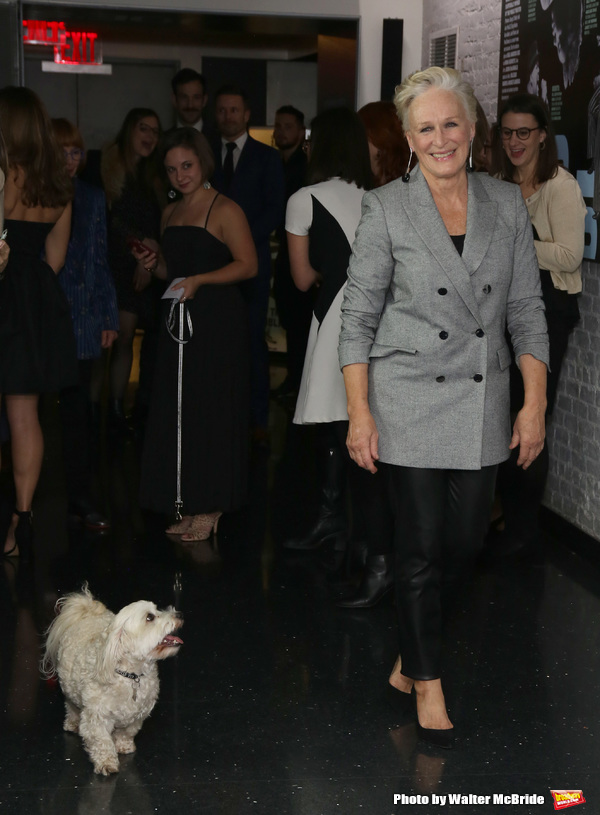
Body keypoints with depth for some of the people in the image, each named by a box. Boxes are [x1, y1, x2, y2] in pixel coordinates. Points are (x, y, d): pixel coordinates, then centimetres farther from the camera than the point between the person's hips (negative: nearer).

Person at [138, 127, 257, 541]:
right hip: (179, 320, 7)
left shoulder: (225, 210, -6)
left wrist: (199, 280, -20)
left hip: (218, 321, -7)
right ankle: (188, 506, 13)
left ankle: (210, 508, 5)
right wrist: (155, 264, 5)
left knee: (211, 410, -4)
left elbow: (247, 264, -12)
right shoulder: (170, 213, 17)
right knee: (177, 411, 5)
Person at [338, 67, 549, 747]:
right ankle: (427, 684, 19)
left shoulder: (506, 205, 5)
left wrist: (534, 403, 0)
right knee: (421, 548, 1)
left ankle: (408, 652, 34)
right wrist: (359, 412, -9)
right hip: (409, 403, -3)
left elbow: (526, 310, 7)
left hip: (482, 405, 3)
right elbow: (358, 316, -3)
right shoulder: (385, 209, -3)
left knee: (465, 539, 9)